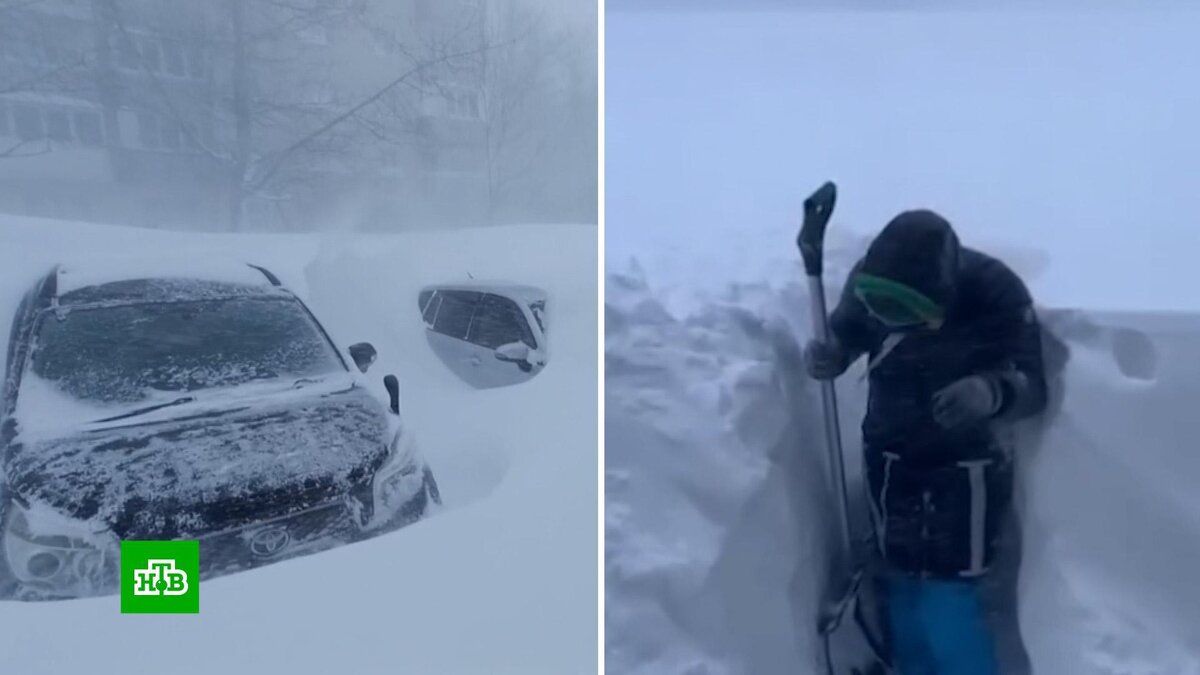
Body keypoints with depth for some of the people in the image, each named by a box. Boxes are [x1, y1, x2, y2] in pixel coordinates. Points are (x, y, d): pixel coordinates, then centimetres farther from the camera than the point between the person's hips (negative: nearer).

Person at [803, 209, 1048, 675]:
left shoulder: (997, 293, -26)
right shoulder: (870, 280, -19)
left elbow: (1034, 386, -25)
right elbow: (846, 330, 0)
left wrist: (991, 391, -48)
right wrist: (828, 355, -24)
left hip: (963, 467, -3)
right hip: (891, 458, 3)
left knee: (947, 594, -4)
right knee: (903, 583, 16)